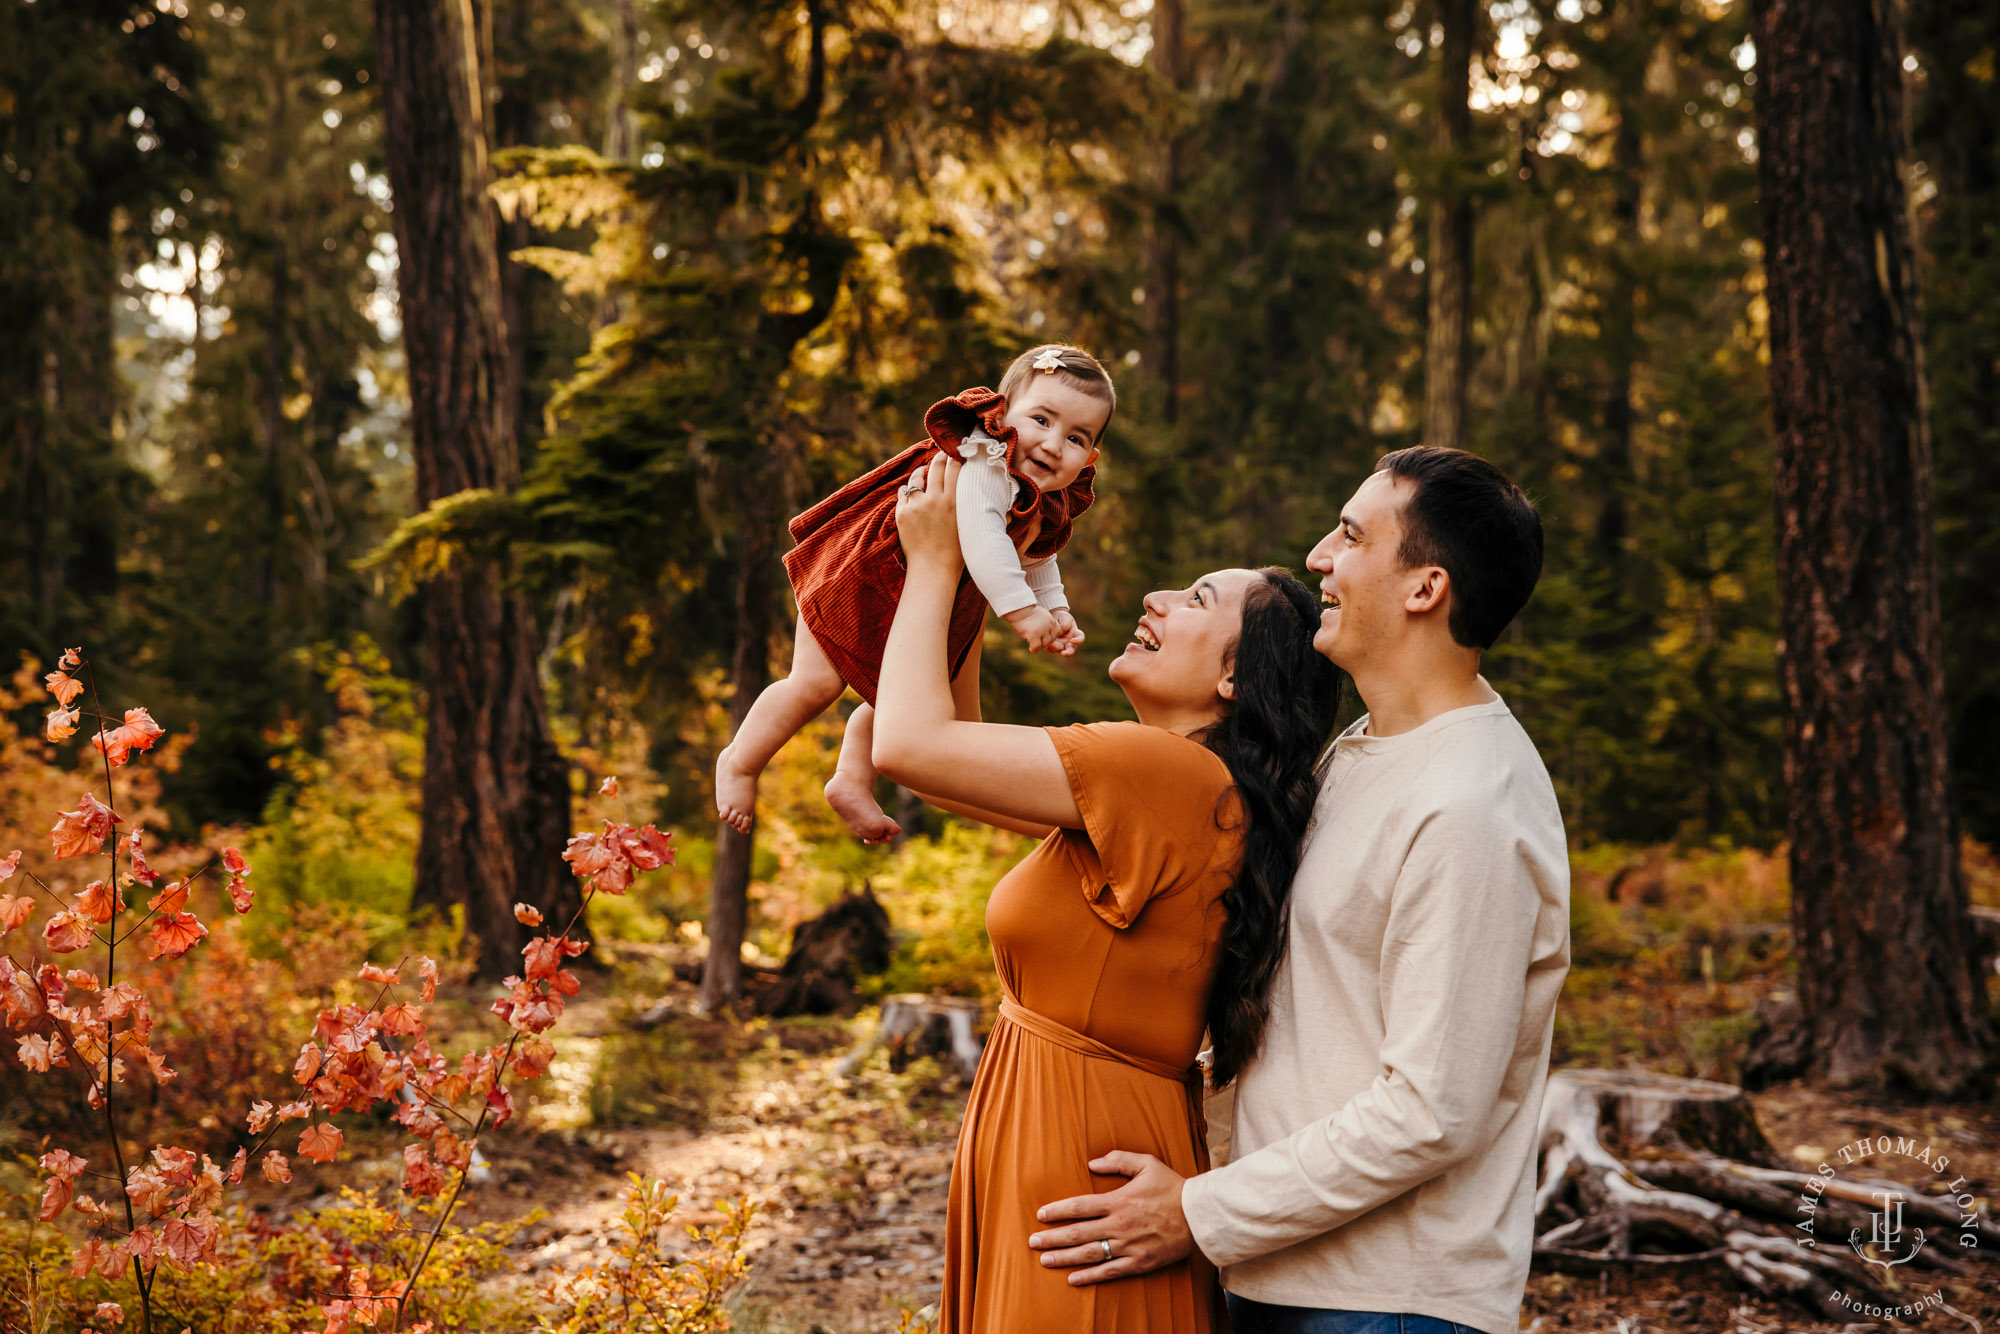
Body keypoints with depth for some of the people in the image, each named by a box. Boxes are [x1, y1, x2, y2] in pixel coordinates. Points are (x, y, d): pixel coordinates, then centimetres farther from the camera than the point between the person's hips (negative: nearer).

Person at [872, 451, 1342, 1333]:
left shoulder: (1176, 775, -20)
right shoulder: (1187, 792, 11)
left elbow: (909, 743, -20)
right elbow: (949, 766, 18)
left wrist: (935, 565, -5)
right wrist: (958, 584, 16)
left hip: (1082, 1155, -10)